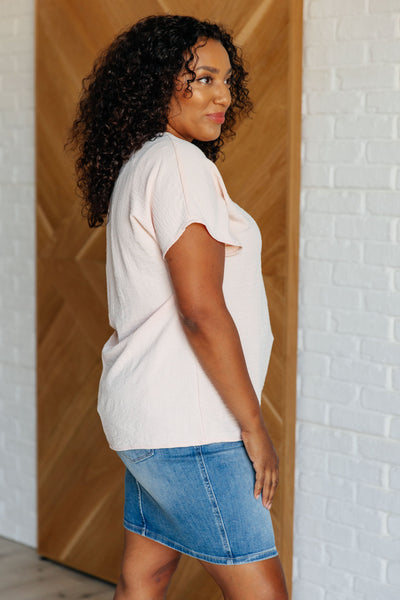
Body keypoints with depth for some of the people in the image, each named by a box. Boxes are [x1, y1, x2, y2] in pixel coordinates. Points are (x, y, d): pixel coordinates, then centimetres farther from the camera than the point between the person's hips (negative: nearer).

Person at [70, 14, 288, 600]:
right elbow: (202, 312, -21)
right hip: (183, 421, -10)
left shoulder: (137, 166, 15)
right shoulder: (178, 164, -15)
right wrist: (253, 426, -15)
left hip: (150, 414, 10)